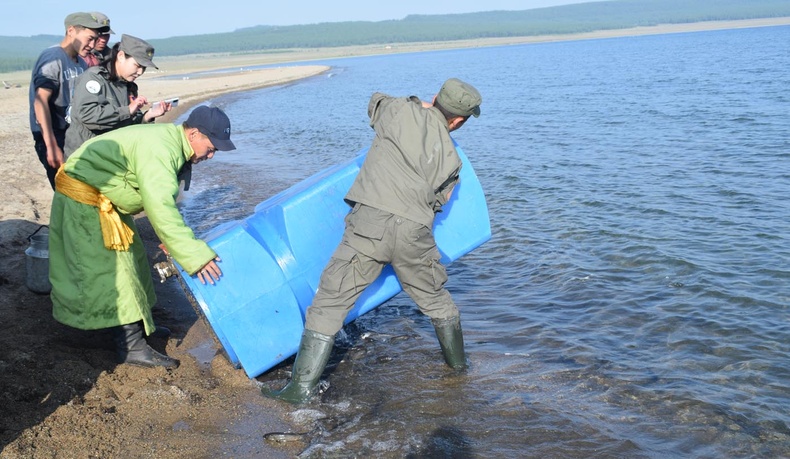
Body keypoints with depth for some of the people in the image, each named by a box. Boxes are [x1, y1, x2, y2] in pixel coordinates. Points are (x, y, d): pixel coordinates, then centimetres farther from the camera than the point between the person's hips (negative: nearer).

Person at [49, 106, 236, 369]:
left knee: (131, 257, 16)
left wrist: (171, 238, 5)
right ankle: (131, 347, -6)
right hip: (83, 198, -11)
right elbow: (160, 206, -39)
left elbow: (161, 197, 10)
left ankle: (139, 325, 28)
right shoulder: (158, 149, -30)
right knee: (109, 270, -10)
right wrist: (194, 255, -39)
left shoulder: (170, 140, 3)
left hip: (103, 198, 11)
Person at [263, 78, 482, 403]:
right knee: (435, 300, 27)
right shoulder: (451, 159, 16)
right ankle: (457, 362, 45)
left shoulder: (401, 111, 8)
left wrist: (417, 105, 41)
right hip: (415, 232, 3)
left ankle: (302, 386, 2)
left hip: (371, 222, -3)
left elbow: (375, 102, 30)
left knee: (329, 302, 3)